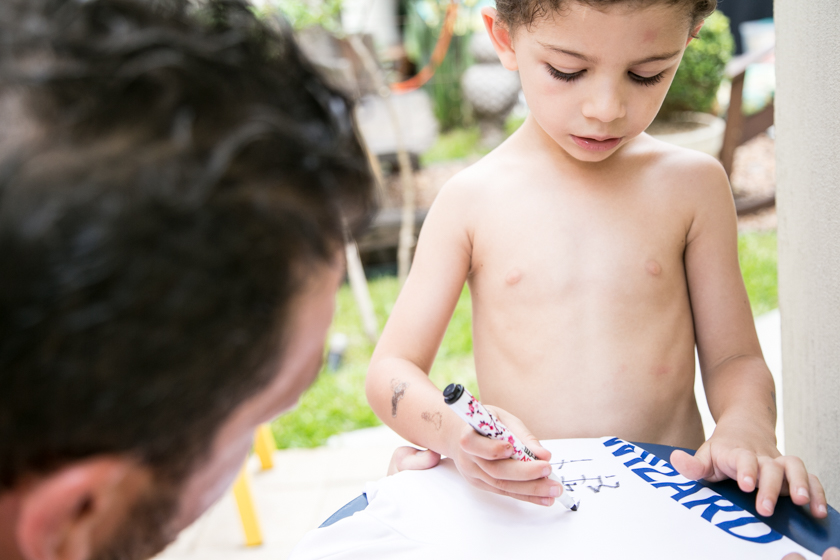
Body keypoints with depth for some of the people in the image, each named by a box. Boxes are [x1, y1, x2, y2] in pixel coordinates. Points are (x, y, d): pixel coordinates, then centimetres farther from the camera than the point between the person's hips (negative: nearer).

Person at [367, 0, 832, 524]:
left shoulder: (695, 185, 1)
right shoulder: (471, 200, -5)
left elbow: (732, 357, 3)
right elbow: (391, 370, -7)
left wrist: (746, 427, -20)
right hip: (524, 504, -7)